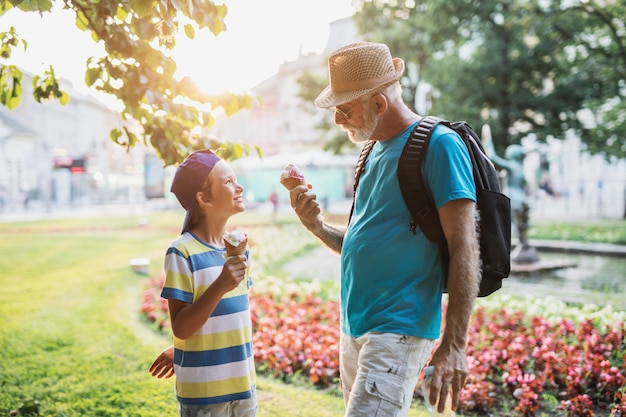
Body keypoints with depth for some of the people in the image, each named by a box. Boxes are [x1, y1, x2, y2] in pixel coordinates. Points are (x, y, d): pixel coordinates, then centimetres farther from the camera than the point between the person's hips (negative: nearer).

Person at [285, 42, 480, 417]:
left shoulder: (439, 145, -11)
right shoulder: (376, 150, 15)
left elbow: (464, 248, -17)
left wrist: (454, 343, -21)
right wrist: (316, 225, 1)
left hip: (398, 330, -8)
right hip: (354, 327, 9)